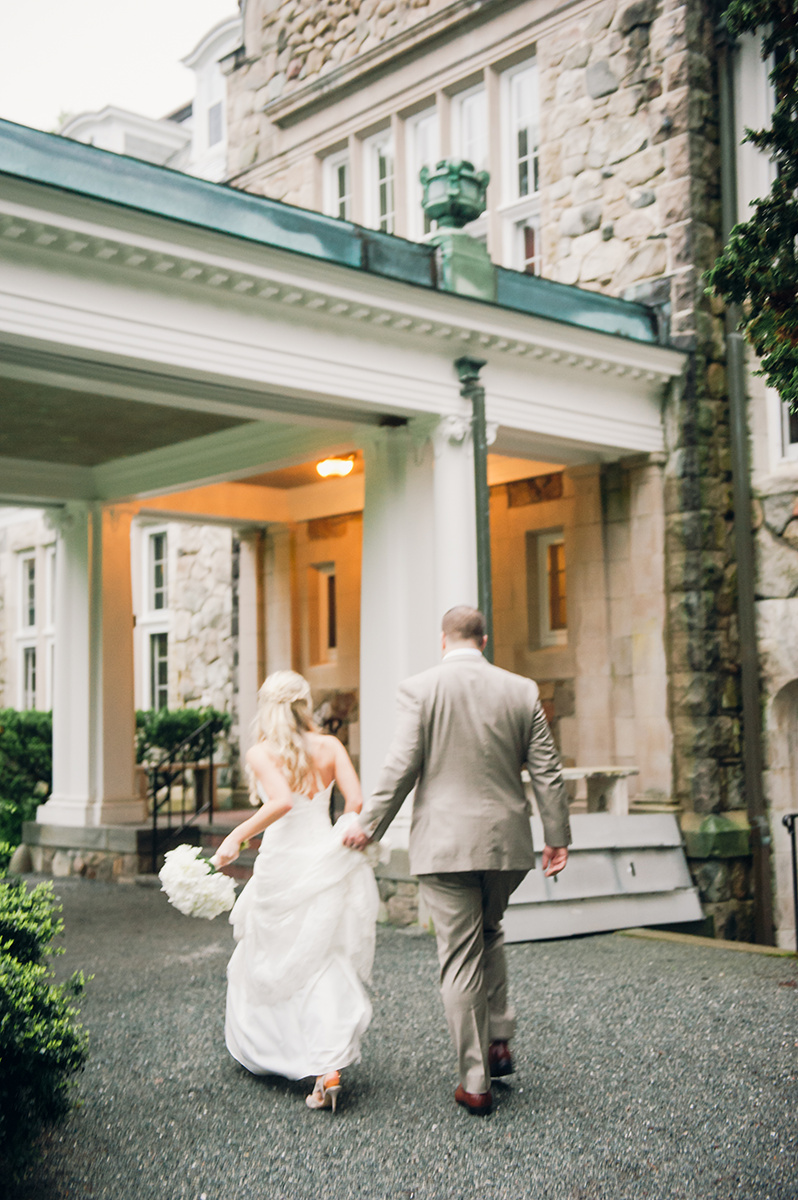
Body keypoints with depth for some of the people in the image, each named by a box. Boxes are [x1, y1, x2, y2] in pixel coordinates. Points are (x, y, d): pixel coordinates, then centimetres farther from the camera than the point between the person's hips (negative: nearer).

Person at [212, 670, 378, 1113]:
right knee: (325, 966, 5)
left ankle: (259, 1049, 34)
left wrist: (236, 837, -16)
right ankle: (329, 1066, -7)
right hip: (329, 860, 3)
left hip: (283, 866, -3)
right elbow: (355, 801, -2)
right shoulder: (329, 746, 4)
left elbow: (282, 800, -22)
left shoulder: (261, 753, -6)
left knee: (263, 962, 17)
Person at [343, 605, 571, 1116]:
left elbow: (401, 768, -8)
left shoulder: (420, 688, -6)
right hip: (506, 840, 3)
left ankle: (476, 1082, 9)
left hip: (444, 843, -3)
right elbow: (548, 772, 4)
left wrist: (369, 825, 4)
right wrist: (557, 836, 13)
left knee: (460, 959, 3)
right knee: (490, 933, 27)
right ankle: (500, 1040, 21)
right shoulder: (522, 690, 2)